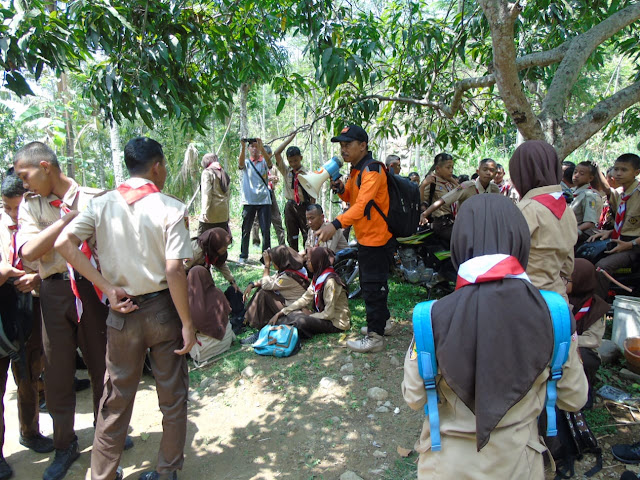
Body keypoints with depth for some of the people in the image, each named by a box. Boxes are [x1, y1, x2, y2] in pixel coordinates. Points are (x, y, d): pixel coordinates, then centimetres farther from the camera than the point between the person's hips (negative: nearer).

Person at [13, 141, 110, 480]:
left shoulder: (93, 198, -1)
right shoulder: (30, 205, 5)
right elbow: (29, 251, -10)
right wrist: (69, 217, -15)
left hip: (91, 287, -2)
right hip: (54, 292, 2)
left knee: (101, 365, 10)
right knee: (57, 372, 10)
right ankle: (65, 445, 31)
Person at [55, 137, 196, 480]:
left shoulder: (101, 204, 0)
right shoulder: (171, 209, -13)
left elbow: (63, 243, -12)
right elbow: (174, 272, -19)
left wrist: (107, 287, -9)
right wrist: (187, 323, -12)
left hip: (123, 312, 3)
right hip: (163, 310, -3)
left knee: (116, 398, 18)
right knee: (172, 396, 15)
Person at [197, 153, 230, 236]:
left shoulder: (207, 172, -2)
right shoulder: (224, 174, 16)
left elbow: (206, 194, -12)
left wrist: (204, 211, -15)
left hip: (211, 214, -6)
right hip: (223, 214, 6)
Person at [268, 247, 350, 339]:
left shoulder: (330, 281, -23)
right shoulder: (318, 278, 4)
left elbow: (329, 314, -23)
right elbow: (305, 299, 4)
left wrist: (307, 317, -14)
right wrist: (281, 313, -2)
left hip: (337, 323, -9)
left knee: (301, 321, -27)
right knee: (292, 314, -4)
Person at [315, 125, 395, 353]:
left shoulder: (372, 169, -20)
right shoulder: (355, 169, 11)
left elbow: (362, 204, -33)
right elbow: (352, 198, 18)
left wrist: (336, 224, -44)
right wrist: (341, 189, -3)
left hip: (376, 238, -10)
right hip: (365, 237, 10)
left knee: (373, 286, -3)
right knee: (369, 283, 20)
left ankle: (375, 336, 8)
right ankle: (384, 321, 36)